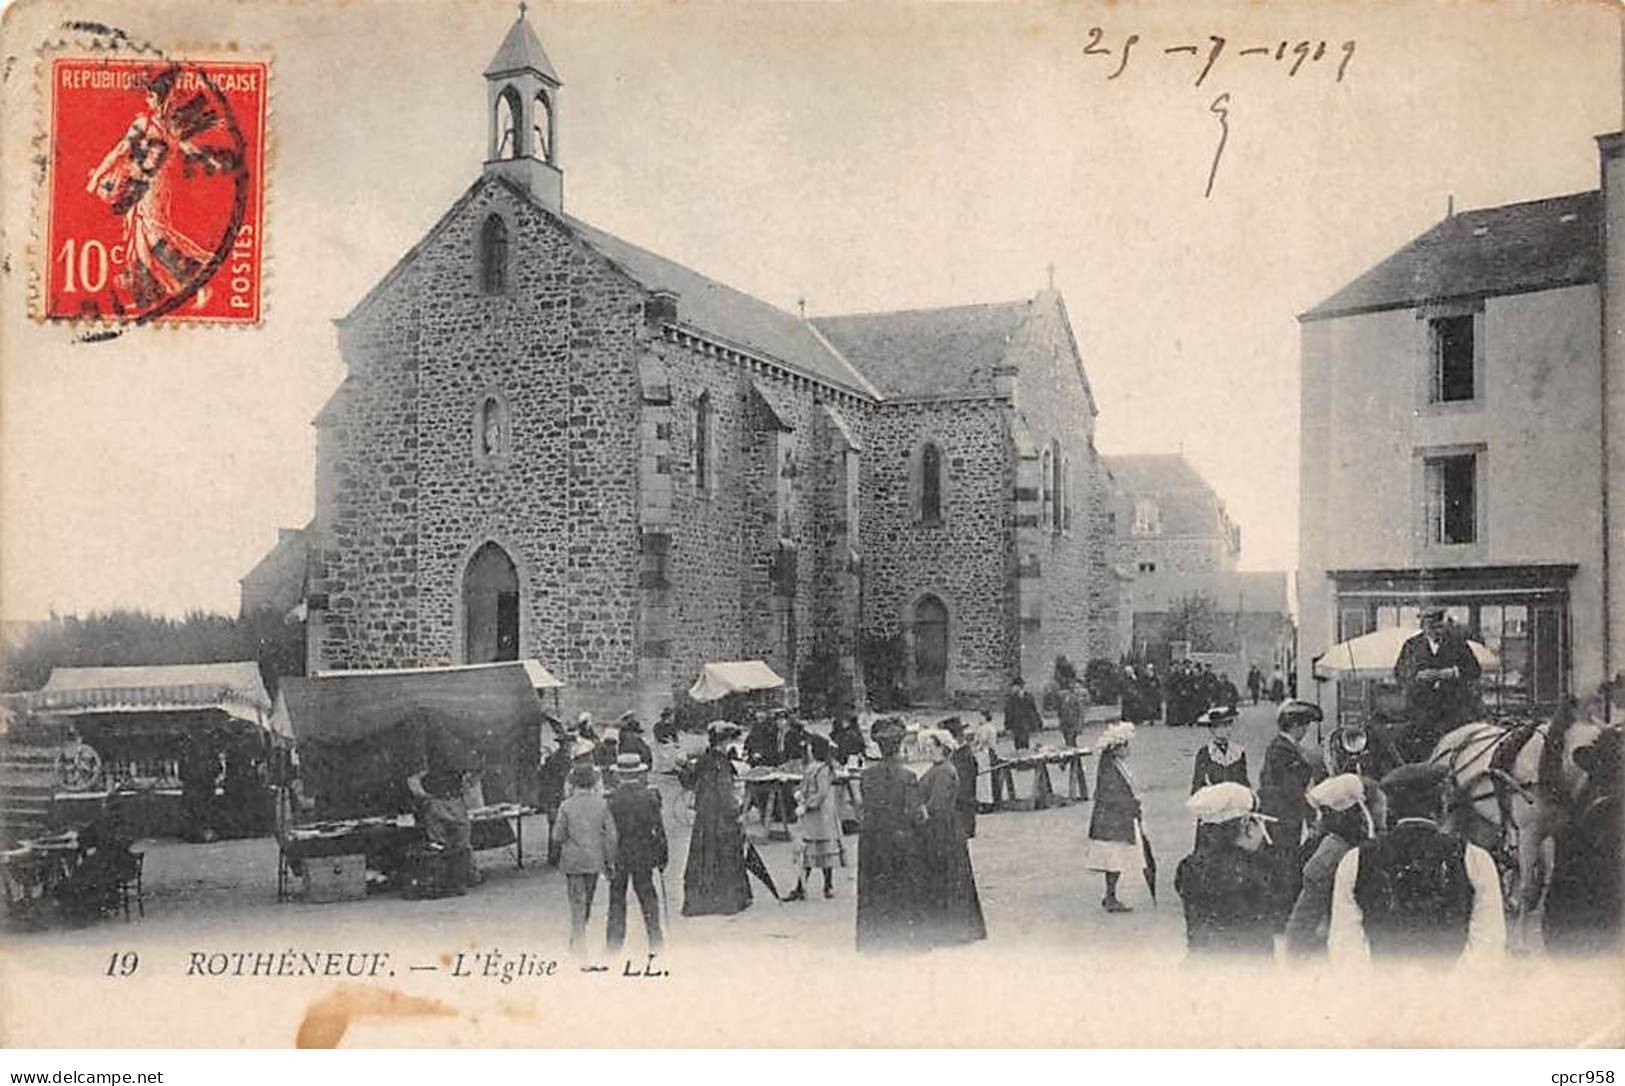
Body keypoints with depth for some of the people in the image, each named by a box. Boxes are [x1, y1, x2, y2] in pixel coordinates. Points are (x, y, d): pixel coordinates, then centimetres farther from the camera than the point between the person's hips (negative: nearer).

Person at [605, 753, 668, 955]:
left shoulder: (611, 799, -9)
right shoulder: (649, 797, -7)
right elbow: (658, 828, -4)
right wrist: (663, 855, 6)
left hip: (617, 855, -1)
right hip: (643, 855, 1)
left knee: (617, 897, 10)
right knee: (647, 896, 12)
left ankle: (614, 942, 11)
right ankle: (655, 940, 13)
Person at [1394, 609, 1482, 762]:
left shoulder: (1456, 642, 9)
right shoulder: (1412, 645, 10)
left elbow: (1474, 670, 8)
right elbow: (1399, 674, 8)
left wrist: (1454, 672, -10)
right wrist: (1418, 676, -11)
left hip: (1453, 708, -1)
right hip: (1421, 706, 1)